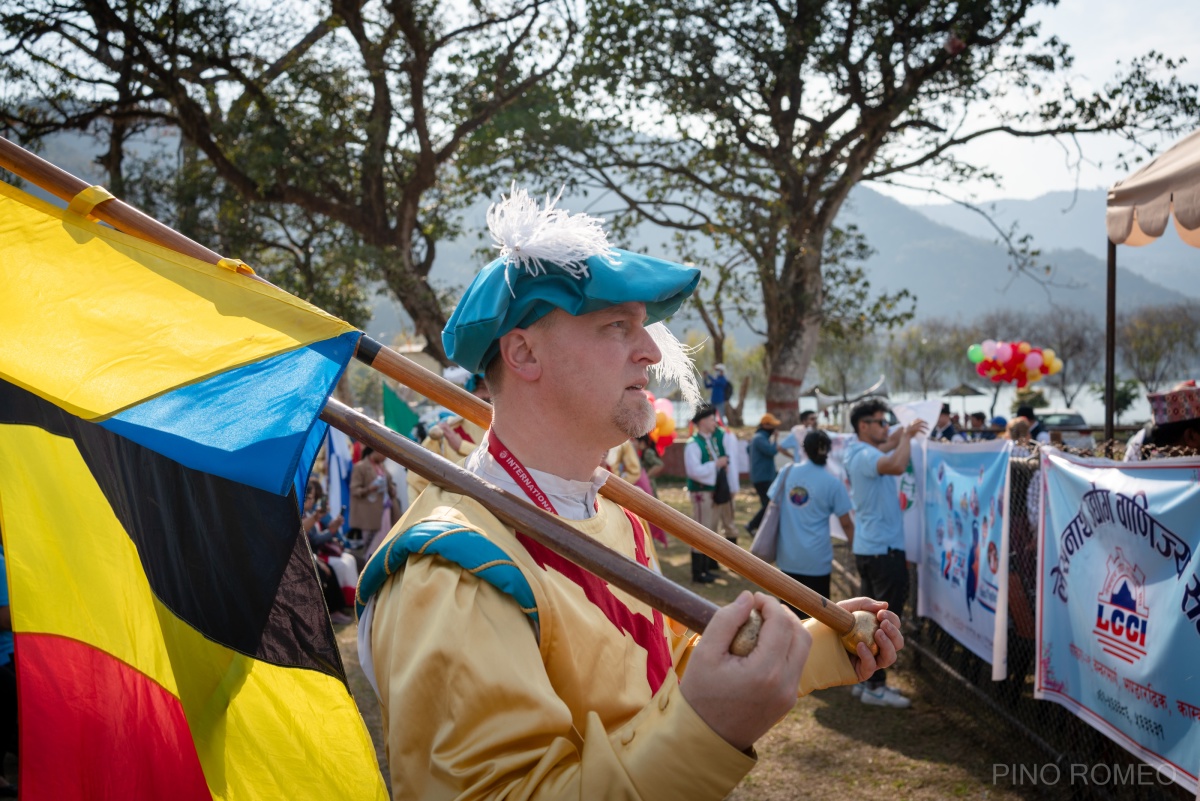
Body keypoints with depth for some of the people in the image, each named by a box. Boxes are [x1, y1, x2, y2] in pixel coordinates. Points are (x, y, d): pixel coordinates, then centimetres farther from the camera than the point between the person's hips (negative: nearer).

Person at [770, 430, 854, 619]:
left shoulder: (787, 472, 0)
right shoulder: (833, 483, -8)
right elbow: (846, 523, -2)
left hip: (787, 555, 3)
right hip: (816, 558, -3)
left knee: (790, 612, 14)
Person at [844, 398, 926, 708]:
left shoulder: (860, 452, 11)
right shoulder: (865, 456, -20)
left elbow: (885, 448, 33)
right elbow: (897, 465, -41)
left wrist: (904, 432, 13)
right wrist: (907, 436, -23)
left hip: (868, 548, 10)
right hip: (883, 549, -10)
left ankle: (867, 678, 25)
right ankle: (875, 687, 2)